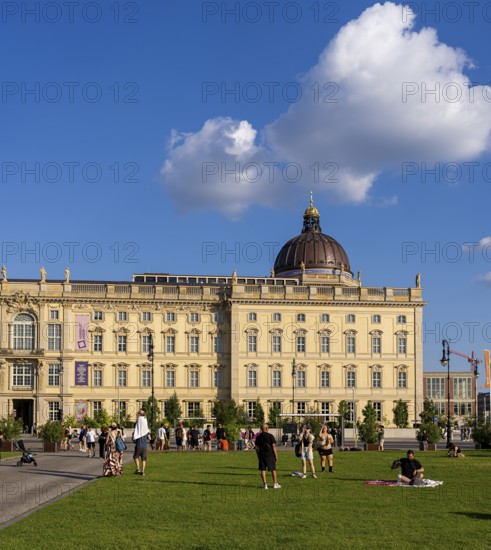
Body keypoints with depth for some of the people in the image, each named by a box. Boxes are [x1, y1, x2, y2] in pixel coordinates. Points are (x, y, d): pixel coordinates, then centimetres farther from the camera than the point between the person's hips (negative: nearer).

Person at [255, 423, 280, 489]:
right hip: (270, 455, -3)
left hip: (261, 455, 3)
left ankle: (265, 484, 3)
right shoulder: (270, 436, -8)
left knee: (263, 470, 5)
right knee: (273, 469, 7)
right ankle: (275, 484, 12)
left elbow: (256, 447, 8)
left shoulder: (258, 437, 4)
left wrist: (258, 456, 17)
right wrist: (276, 455, -4)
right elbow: (273, 446, -10)